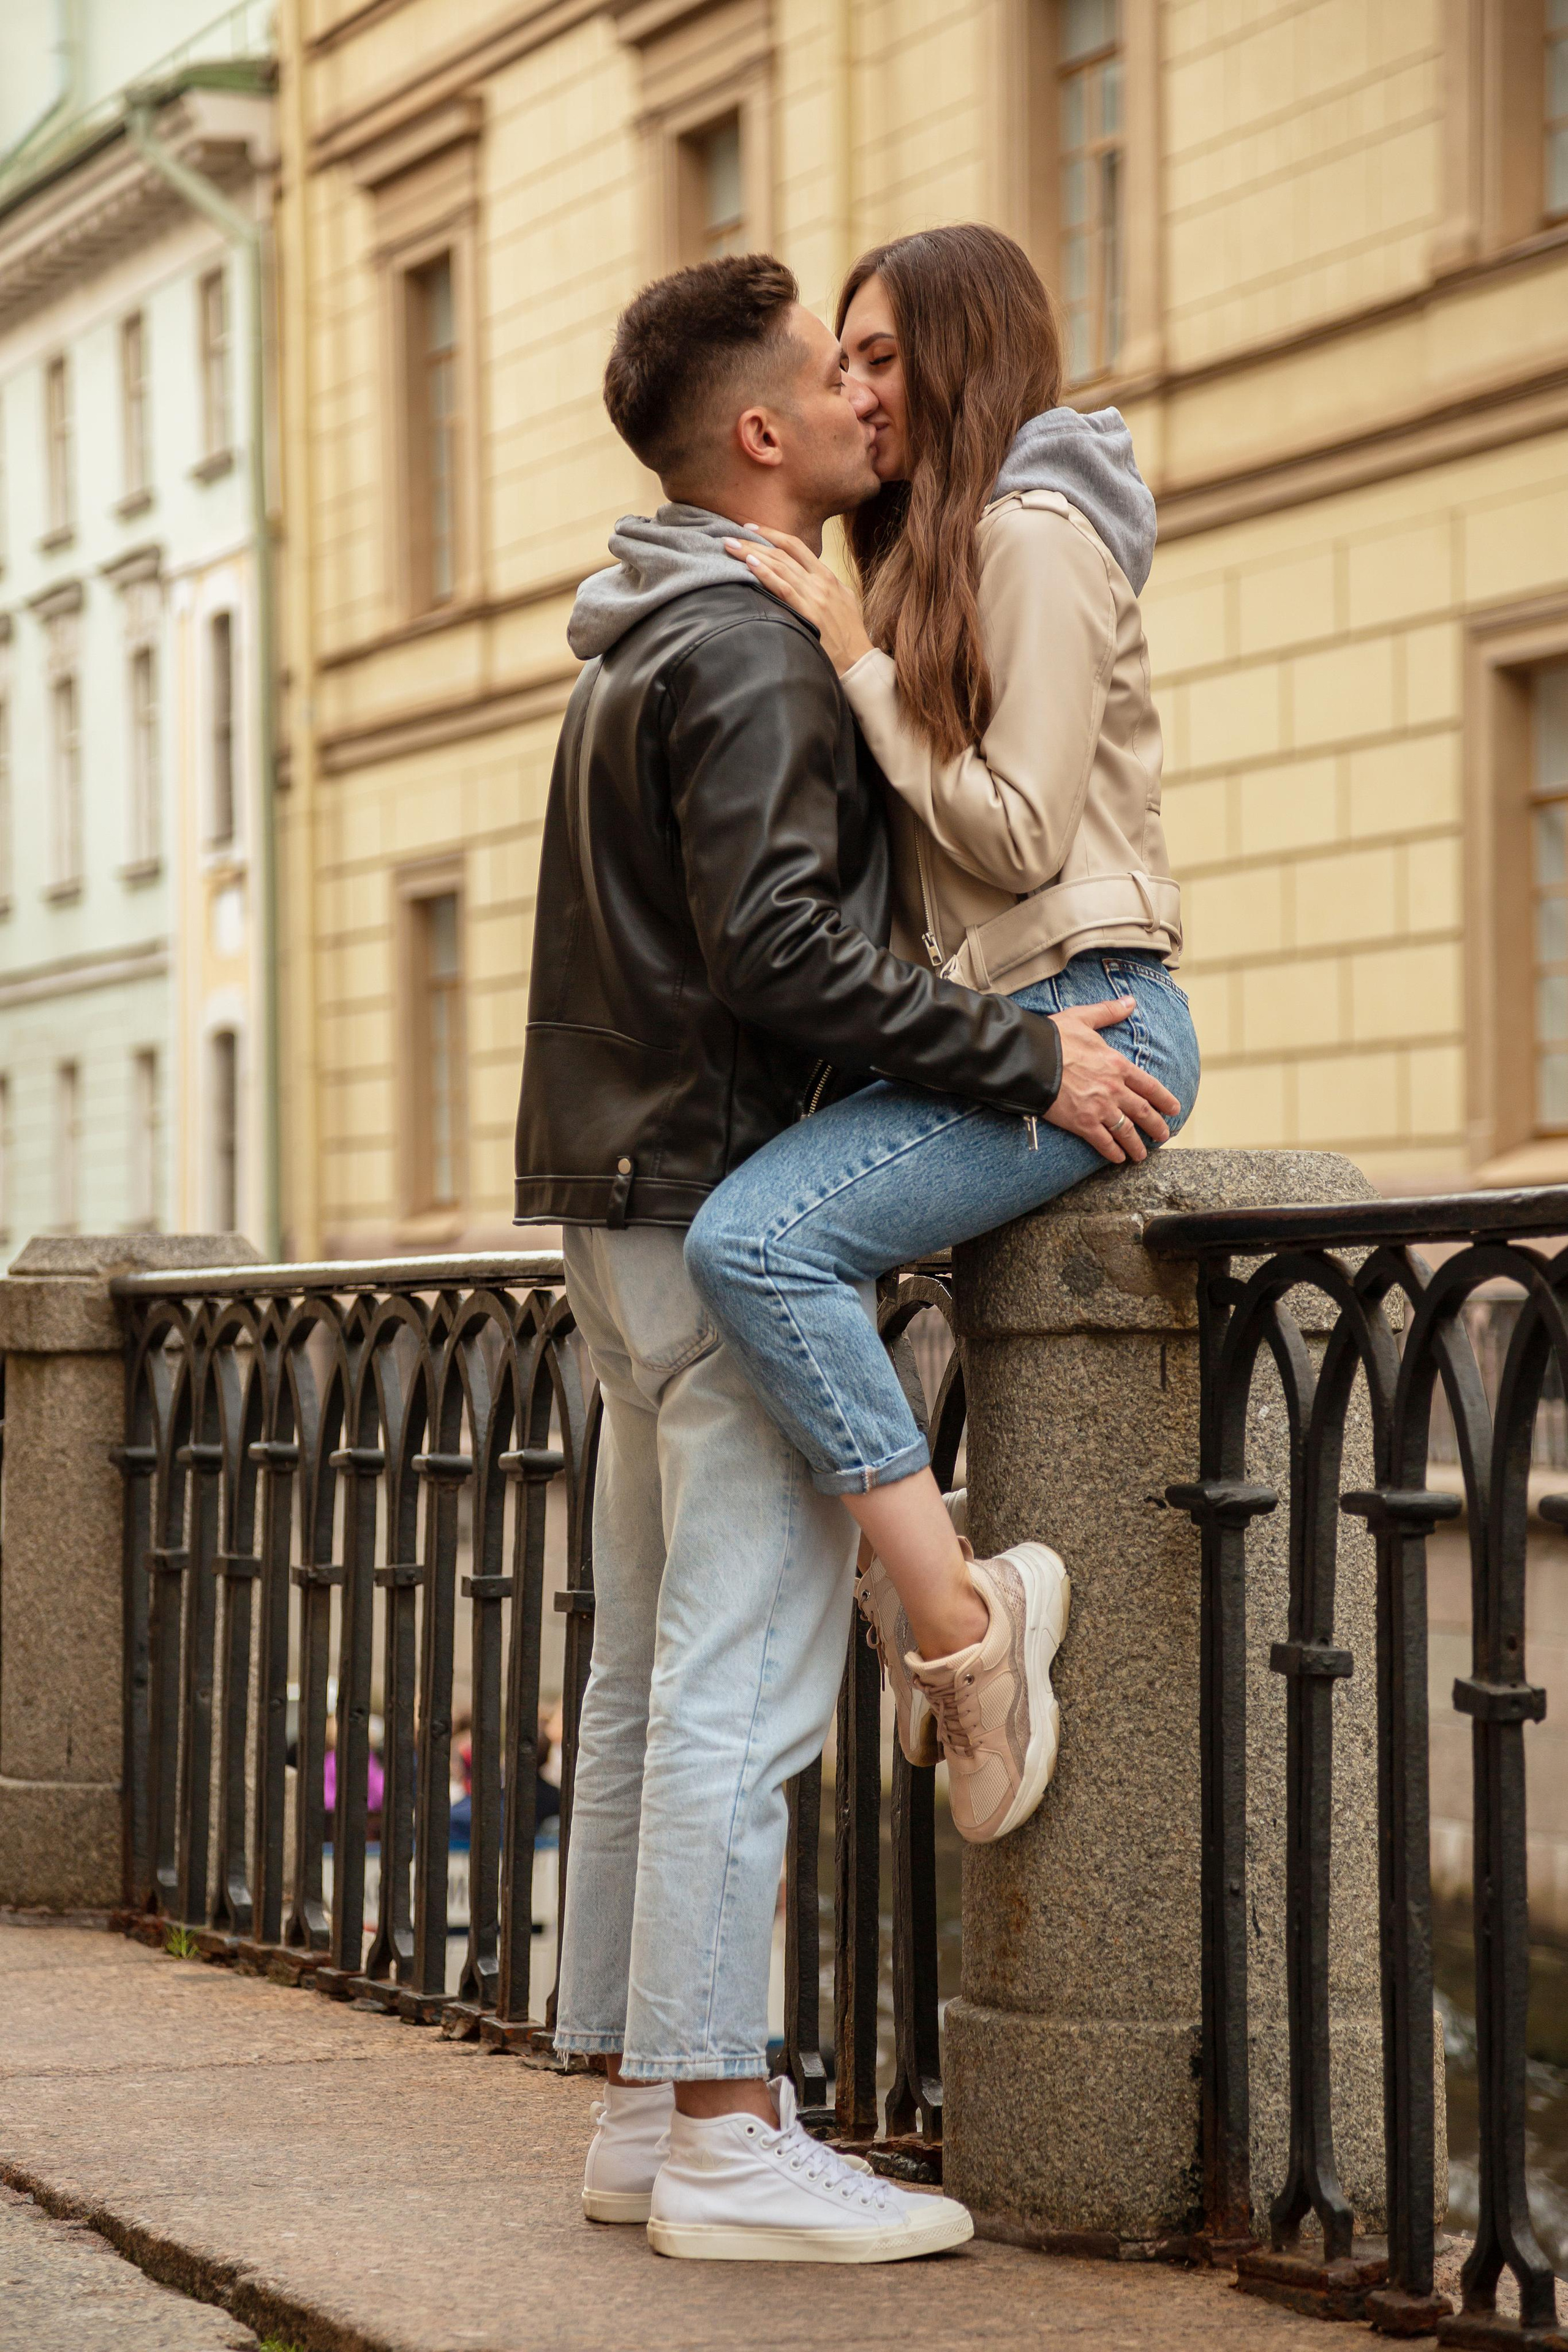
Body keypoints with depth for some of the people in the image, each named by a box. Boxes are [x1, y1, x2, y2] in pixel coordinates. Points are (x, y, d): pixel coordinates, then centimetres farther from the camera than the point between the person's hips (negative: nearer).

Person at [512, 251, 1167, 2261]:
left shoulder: (641, 639, 19)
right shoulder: (752, 651, -13)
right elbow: (776, 949, -22)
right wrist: (1024, 1058, -17)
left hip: (636, 1209, 10)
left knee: (648, 1682, 10)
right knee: (740, 1686, -9)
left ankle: (643, 2103, 15)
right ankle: (722, 2137, -8)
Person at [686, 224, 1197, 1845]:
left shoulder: (1036, 536, -9)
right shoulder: (943, 555, 21)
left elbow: (1017, 835, -15)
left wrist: (855, 656, -12)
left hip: (1080, 1018, -11)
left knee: (753, 1235, -27)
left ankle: (960, 1620, -21)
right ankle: (883, 1573, 10)